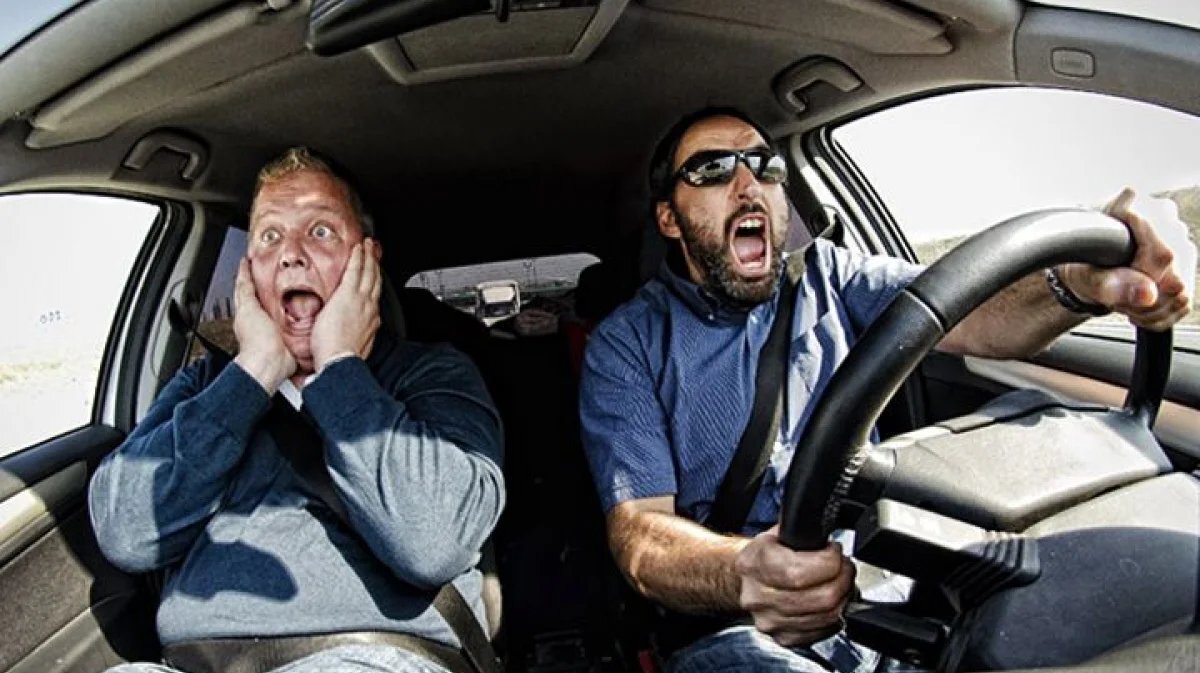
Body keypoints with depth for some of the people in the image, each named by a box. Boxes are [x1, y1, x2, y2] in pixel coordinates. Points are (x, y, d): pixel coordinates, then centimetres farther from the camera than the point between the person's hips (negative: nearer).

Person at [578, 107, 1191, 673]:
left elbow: (965, 318, -8)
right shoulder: (626, 345, -3)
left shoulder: (824, 275, 8)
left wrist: (1081, 284, -31)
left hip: (883, 579, 4)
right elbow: (637, 527, -13)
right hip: (729, 624, -3)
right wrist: (740, 574, -36)